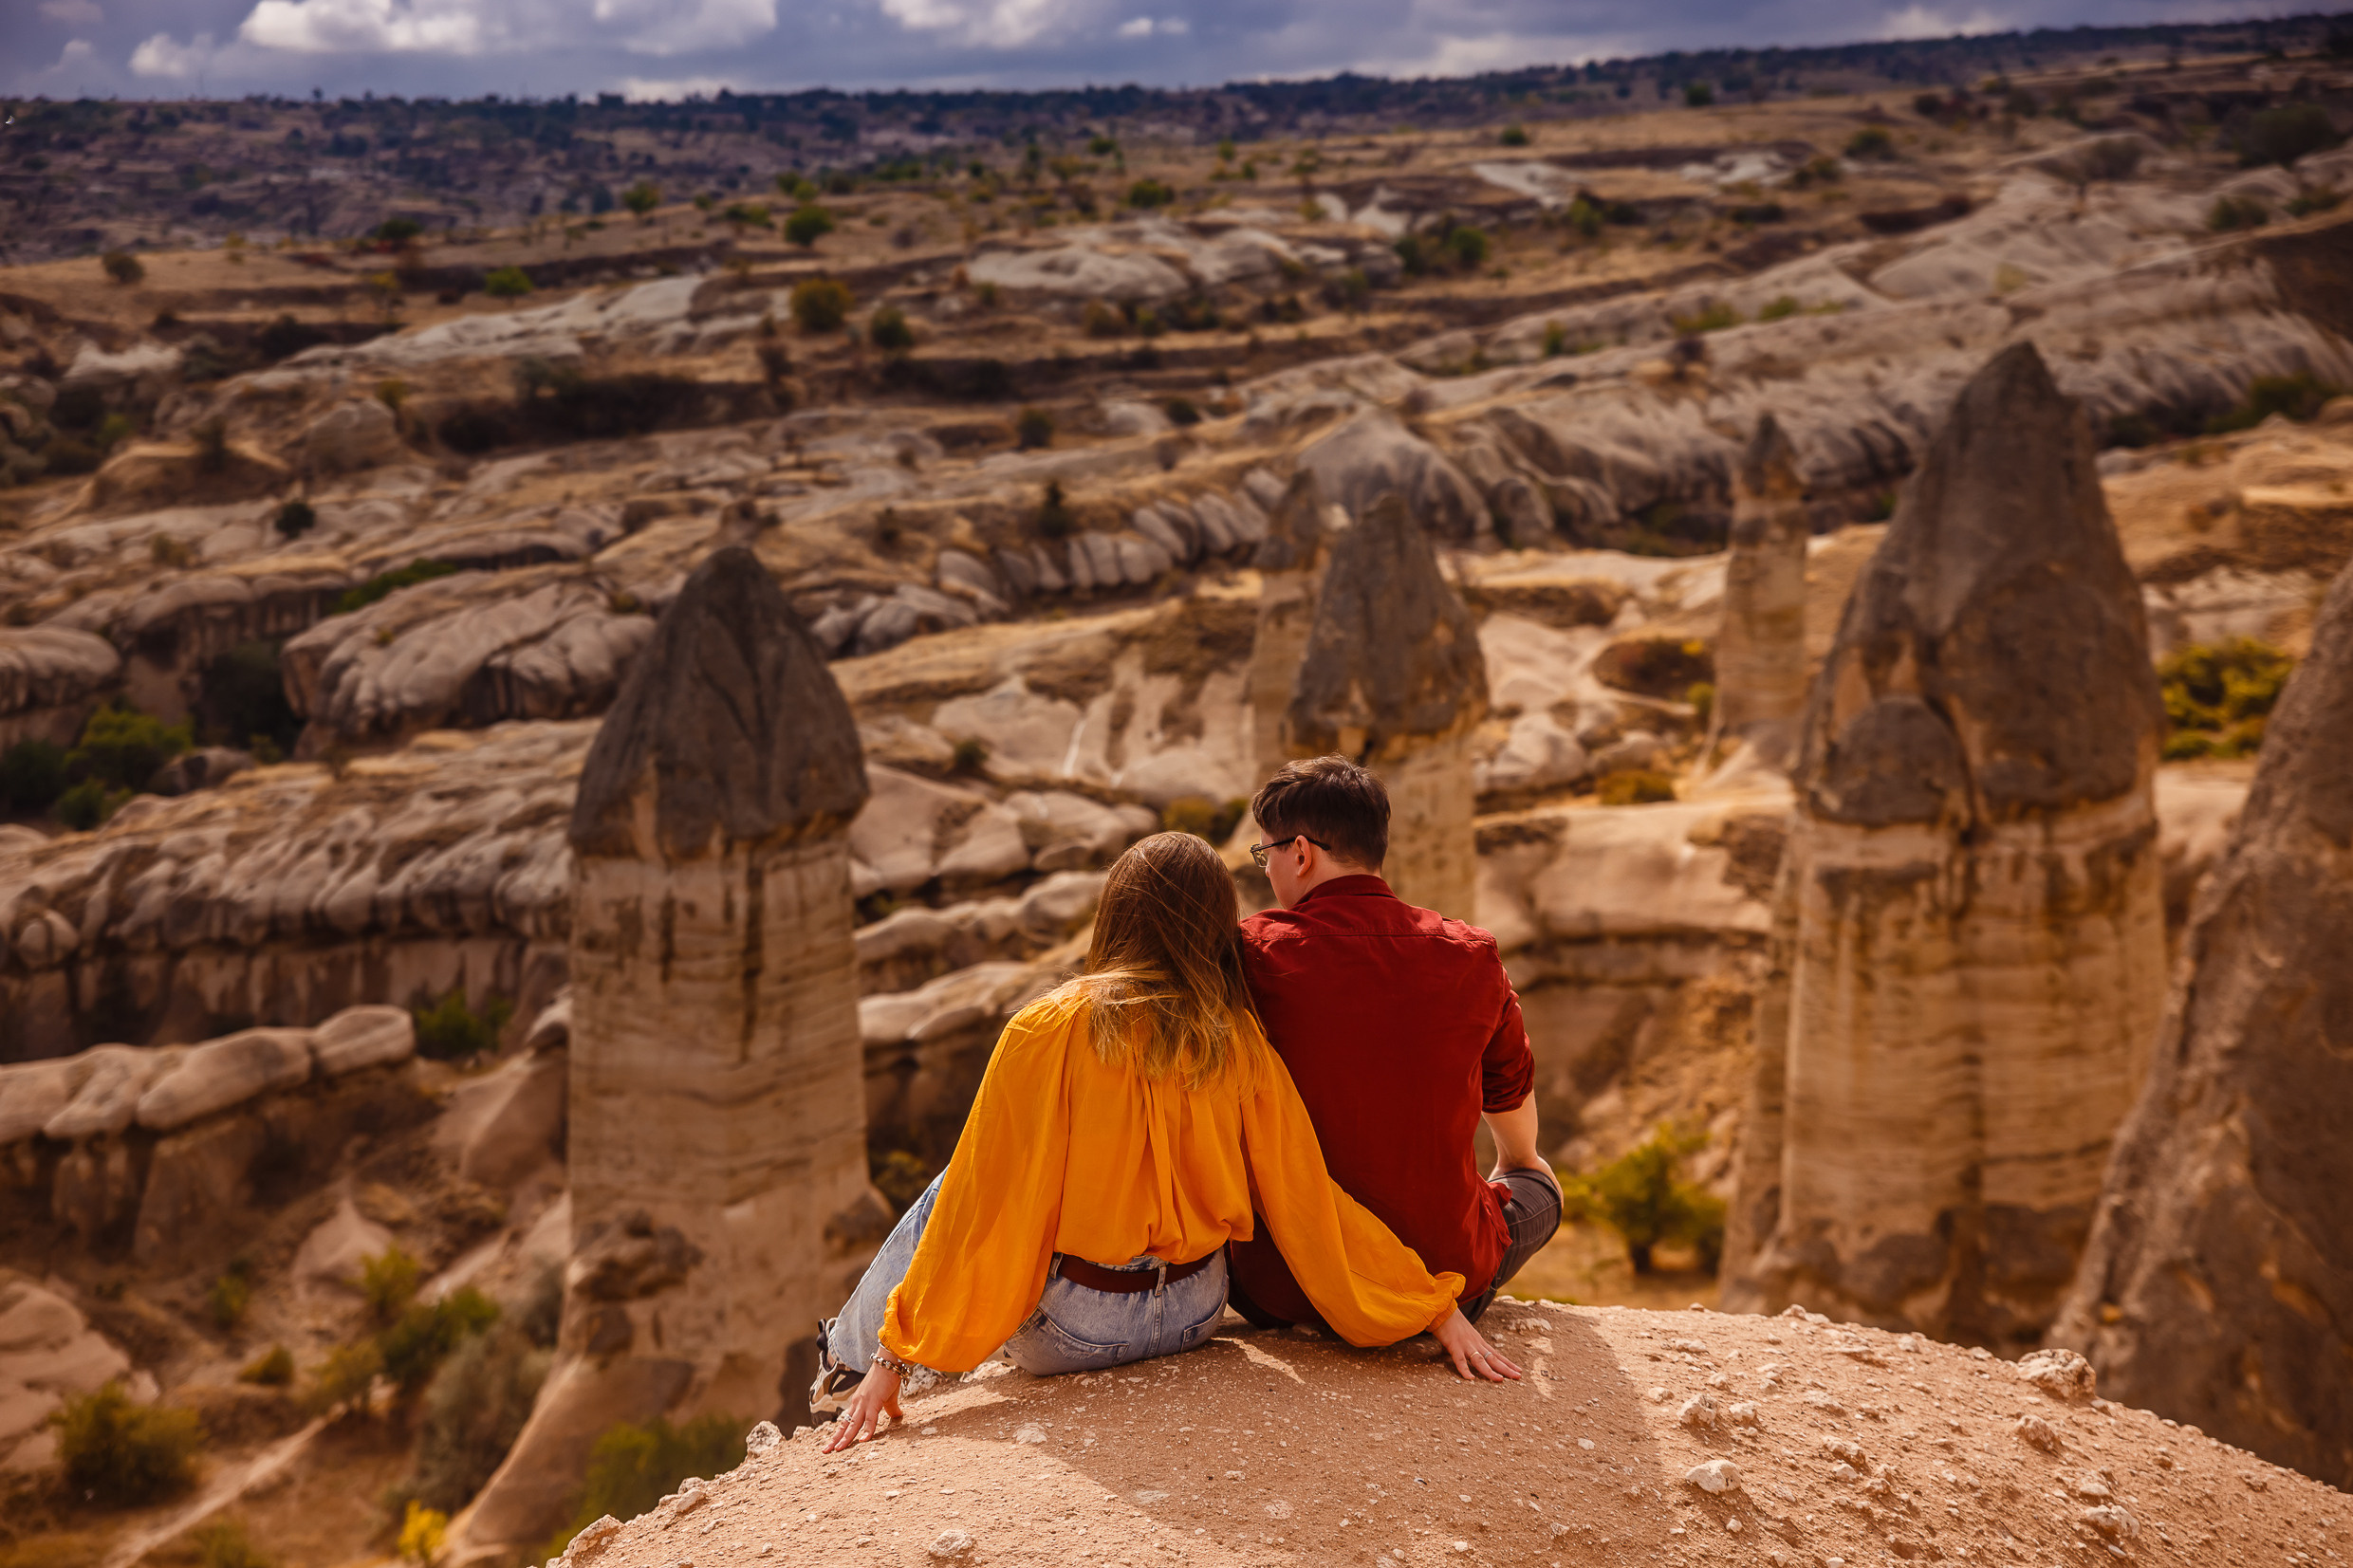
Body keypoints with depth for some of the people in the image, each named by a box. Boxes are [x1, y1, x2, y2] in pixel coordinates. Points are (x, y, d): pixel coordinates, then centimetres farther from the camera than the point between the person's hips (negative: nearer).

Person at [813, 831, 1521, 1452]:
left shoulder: (1050, 1031, -17)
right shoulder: (1242, 1046, -7)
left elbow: (986, 1206, -16)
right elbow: (1309, 1203, -7)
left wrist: (894, 1359, -10)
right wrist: (1440, 1310, 0)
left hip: (1071, 1331, -4)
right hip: (1194, 1316, 4)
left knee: (948, 1193, 23)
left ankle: (851, 1360, 40)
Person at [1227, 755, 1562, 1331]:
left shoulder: (1256, 953, -14)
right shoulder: (1472, 955, -5)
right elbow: (1511, 1089, 15)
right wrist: (1519, 1160, 38)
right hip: (1442, 1279, 2)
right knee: (1538, 1190, 32)